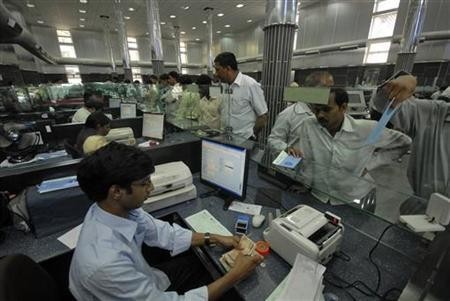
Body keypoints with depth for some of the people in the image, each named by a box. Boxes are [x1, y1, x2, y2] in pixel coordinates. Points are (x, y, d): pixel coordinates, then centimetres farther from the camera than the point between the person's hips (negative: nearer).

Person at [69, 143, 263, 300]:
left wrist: (214, 239, -9)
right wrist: (234, 276, -27)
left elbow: (162, 232, -6)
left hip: (143, 283, 5)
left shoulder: (119, 209, -18)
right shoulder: (105, 262, -40)